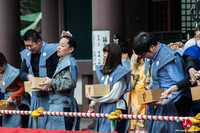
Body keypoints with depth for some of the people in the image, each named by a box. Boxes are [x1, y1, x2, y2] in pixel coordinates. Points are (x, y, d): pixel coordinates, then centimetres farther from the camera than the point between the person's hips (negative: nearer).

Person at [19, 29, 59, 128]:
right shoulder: (27, 54, 12)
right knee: (33, 125, 8)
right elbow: (22, 73, 17)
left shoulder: (52, 51, -10)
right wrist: (28, 76, -5)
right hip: (36, 95, 7)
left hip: (50, 94, -7)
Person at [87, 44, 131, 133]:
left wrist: (93, 99, -10)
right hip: (103, 108, 7)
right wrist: (93, 104, 4)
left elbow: (114, 96, -14)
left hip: (115, 109, -7)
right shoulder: (103, 70, 15)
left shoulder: (120, 72, -9)